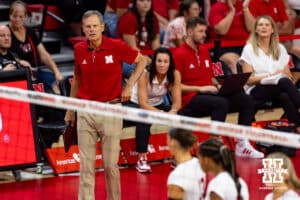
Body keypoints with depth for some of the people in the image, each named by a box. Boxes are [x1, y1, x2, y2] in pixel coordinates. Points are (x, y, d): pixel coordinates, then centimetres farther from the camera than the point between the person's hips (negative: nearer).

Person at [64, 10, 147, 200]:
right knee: (86, 164, 1)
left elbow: (142, 60, 7)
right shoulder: (79, 50, 2)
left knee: (110, 163, 1)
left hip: (111, 109, -2)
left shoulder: (116, 46, -8)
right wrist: (70, 109, 21)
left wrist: (129, 86, -2)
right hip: (85, 111, 2)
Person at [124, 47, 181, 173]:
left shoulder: (175, 75, -16)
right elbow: (143, 103, -31)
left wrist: (173, 111, -39)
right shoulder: (145, 75, -27)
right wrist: (161, 113, -45)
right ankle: (142, 159, -30)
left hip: (157, 105, 4)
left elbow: (177, 102, -16)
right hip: (136, 105, -4)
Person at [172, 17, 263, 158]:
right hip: (190, 99, -8)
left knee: (246, 100, -9)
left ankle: (242, 145, -6)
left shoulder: (204, 50, 18)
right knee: (221, 103, -36)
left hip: (209, 93, 8)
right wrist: (200, 88, -16)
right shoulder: (179, 54, -6)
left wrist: (218, 85, 5)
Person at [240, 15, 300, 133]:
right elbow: (249, 80, -3)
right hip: (256, 90, -4)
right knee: (284, 82, -36)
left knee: (285, 96, -36)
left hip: (279, 88, 4)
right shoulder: (249, 49, 4)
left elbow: (288, 76, 16)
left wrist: (284, 75, -9)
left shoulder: (280, 49, 16)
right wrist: (270, 75, -14)